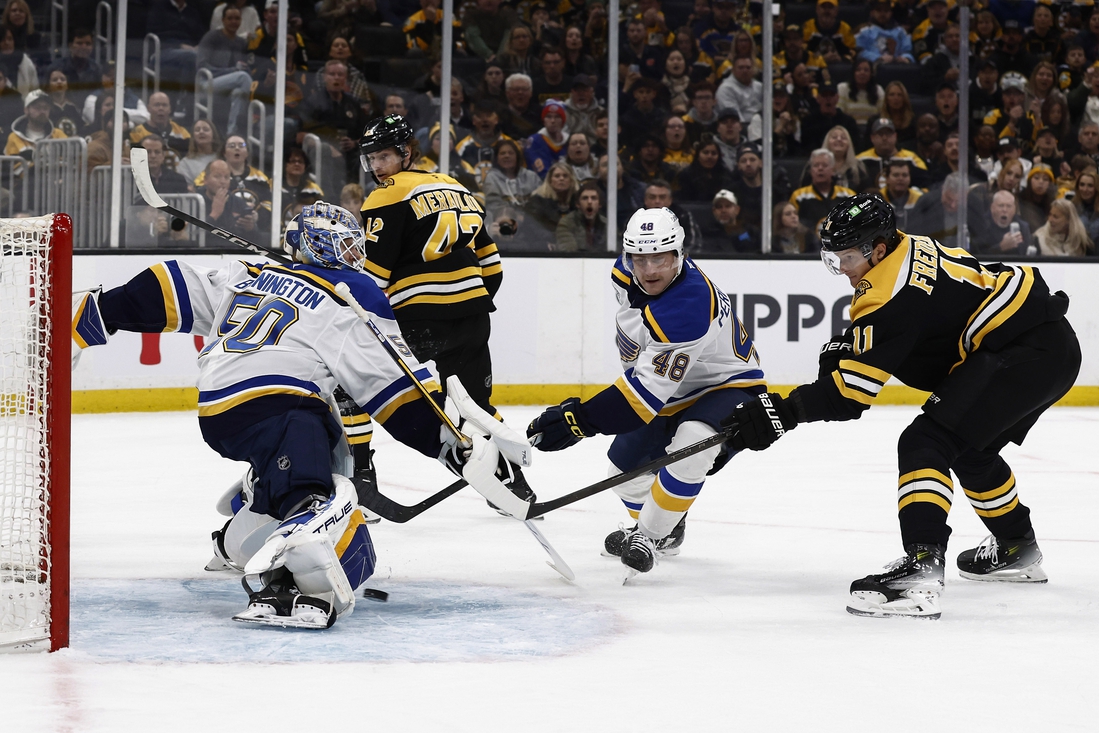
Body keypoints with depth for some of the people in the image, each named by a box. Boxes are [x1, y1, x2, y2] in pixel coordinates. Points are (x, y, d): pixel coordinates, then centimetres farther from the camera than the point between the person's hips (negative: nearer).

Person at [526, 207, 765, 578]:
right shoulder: (625, 273, -13)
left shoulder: (689, 307, -39)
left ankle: (650, 535, -20)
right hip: (676, 390, 9)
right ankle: (668, 529, 39)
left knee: (692, 444, -37)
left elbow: (650, 390, -40)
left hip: (728, 384, -9)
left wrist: (579, 419, -42)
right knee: (624, 465, 10)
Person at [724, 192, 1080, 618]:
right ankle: (1018, 551, 45)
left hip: (1027, 354, -11)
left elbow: (852, 391, -20)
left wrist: (780, 413, -17)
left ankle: (921, 570, -32)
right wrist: (845, 346, 11)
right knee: (968, 450, 28)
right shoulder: (905, 248, 10)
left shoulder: (895, 294, -20)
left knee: (925, 445, -18)